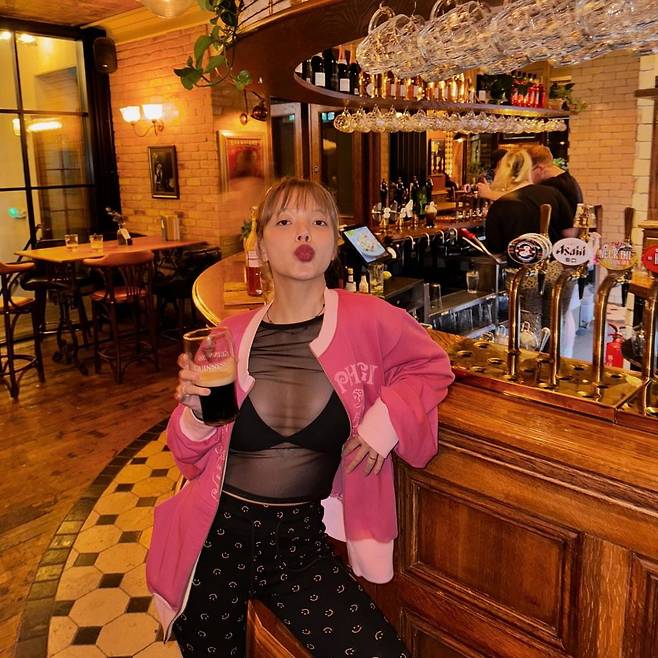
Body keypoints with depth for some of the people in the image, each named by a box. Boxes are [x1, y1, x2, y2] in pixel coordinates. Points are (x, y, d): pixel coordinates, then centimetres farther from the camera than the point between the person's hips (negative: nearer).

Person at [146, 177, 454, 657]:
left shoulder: (367, 320, -12)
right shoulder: (232, 336, -7)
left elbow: (431, 365, 7)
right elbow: (196, 461, 3)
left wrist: (388, 417, -9)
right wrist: (196, 412, -18)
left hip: (301, 534, 0)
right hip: (218, 533, 1)